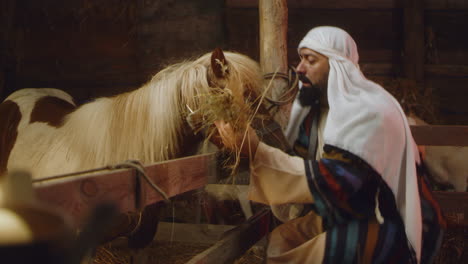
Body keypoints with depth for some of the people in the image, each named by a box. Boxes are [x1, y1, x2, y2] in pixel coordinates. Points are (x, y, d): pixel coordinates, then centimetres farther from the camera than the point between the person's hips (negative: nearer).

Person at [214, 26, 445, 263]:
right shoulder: (319, 108, 4)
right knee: (281, 240, -4)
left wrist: (257, 152, -31)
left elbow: (331, 182, -30)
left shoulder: (371, 113, -23)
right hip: (347, 214, 8)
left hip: (391, 226, -8)